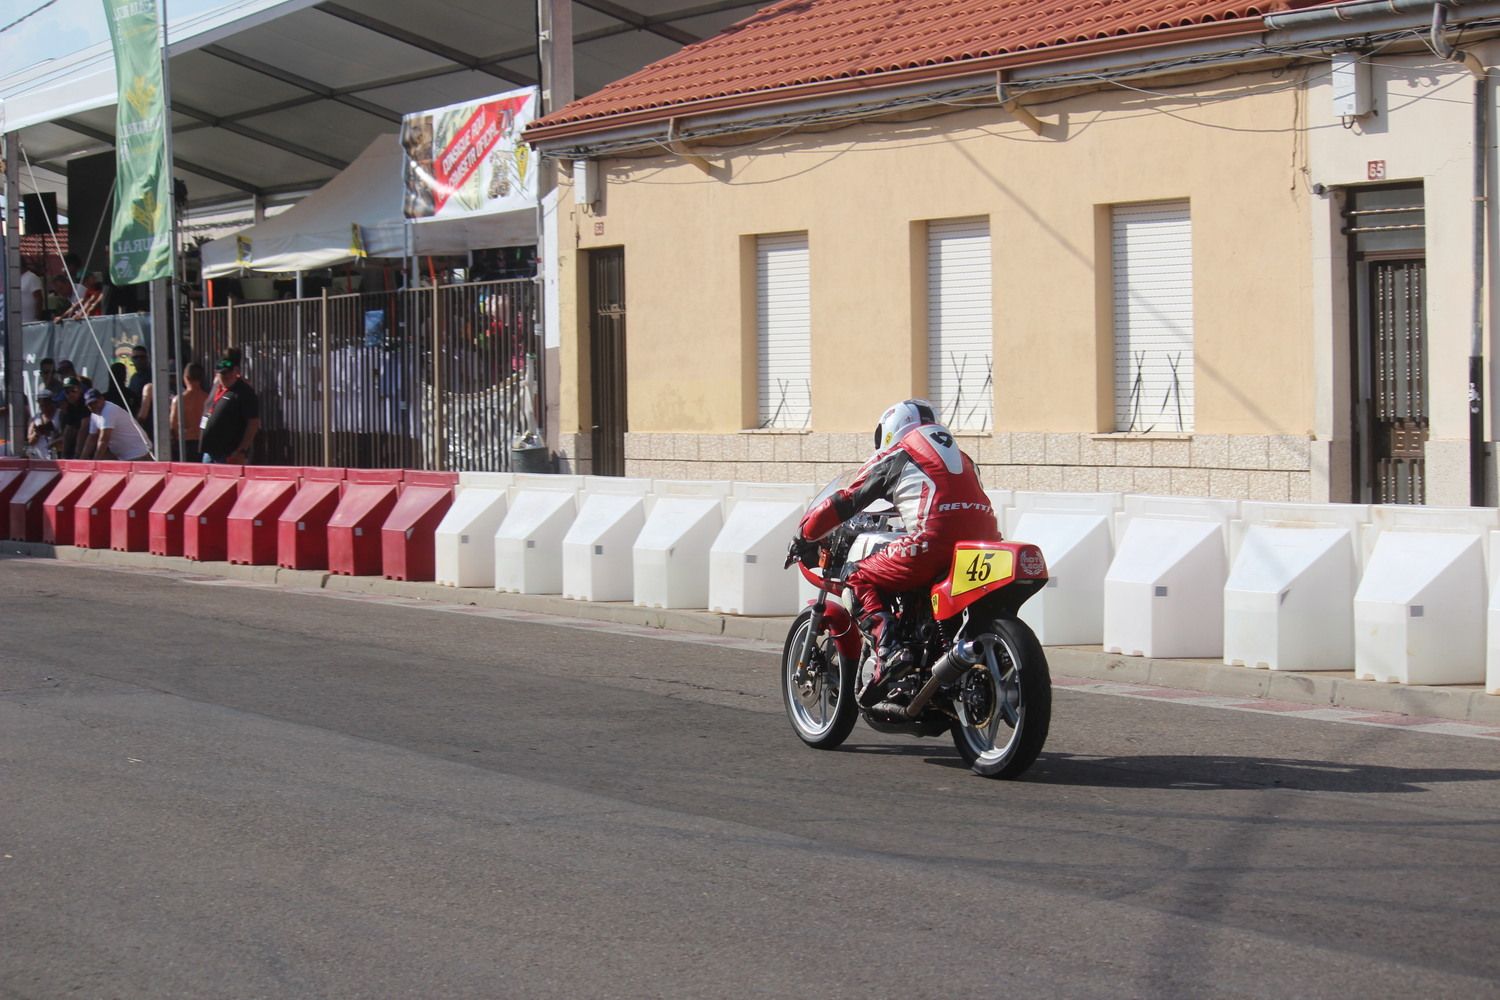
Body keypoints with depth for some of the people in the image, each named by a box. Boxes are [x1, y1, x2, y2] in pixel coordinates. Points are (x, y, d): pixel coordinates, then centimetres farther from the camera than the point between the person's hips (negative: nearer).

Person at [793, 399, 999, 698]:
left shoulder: (893, 457, 15)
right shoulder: (960, 457, 32)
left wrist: (804, 536, 32)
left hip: (935, 542, -6)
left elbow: (844, 502, 19)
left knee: (861, 578, 9)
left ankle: (889, 650, -13)